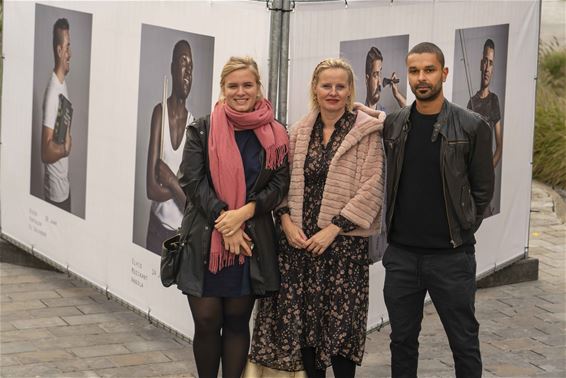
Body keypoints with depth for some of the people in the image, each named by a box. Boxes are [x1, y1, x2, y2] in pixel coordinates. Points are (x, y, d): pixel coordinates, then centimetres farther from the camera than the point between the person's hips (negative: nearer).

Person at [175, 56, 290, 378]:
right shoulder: (203, 130, 2)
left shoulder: (275, 134, 4)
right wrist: (223, 219, -15)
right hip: (205, 239, -1)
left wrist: (244, 212, -15)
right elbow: (192, 180, -4)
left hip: (252, 239, 1)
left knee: (237, 321, 6)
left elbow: (280, 185, 0)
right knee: (206, 321, -1)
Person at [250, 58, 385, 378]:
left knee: (339, 324, -1)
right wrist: (286, 220, -5)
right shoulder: (300, 132, 12)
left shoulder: (367, 131, -3)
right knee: (302, 323, 5)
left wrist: (333, 228, -14)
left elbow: (372, 187, -9)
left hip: (344, 241, -4)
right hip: (300, 241, 4)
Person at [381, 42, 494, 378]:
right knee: (402, 340, 12)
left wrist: (461, 232, 1)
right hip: (401, 253, 3)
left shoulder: (472, 127, -5)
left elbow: (482, 189, 0)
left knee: (464, 342, 6)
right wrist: (398, 228, 8)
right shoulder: (393, 125, 5)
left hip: (451, 256, -3)